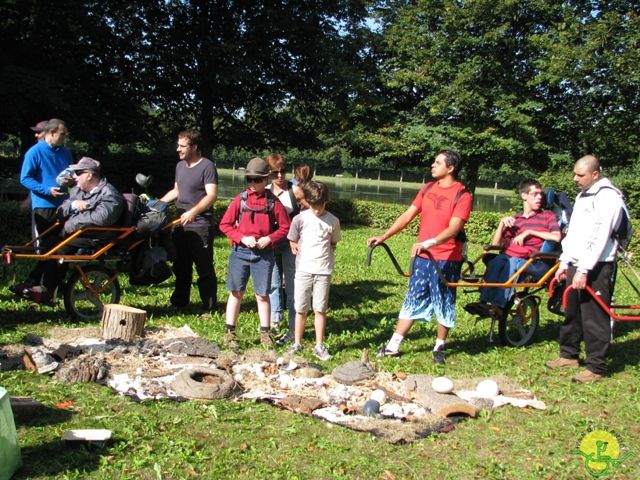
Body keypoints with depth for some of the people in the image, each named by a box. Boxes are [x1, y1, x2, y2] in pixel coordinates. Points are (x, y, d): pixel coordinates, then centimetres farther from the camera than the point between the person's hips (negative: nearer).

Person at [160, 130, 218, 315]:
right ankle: (179, 303, 25)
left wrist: (193, 212, -30)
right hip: (180, 224, 8)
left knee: (204, 269, -3)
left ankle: (209, 308, 4)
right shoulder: (180, 166, 16)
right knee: (181, 266, 14)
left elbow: (212, 195, -18)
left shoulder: (207, 166, -9)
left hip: (200, 226, -8)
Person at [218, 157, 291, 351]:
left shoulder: (274, 202, -2)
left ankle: (265, 333, 18)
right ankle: (230, 333, 15)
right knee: (236, 293, 7)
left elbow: (285, 227, 3)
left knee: (262, 295, 6)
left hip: (264, 254, 0)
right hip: (240, 252, 1)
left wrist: (269, 239, -13)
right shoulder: (240, 200, -1)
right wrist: (242, 238, -13)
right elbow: (225, 224, 0)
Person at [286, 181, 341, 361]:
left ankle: (319, 346, 11)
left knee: (320, 309, 4)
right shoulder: (300, 219, -3)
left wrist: (322, 254, 3)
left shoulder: (333, 221, 0)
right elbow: (293, 244, 5)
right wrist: (304, 254, -2)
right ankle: (297, 344, 18)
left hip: (323, 271, 0)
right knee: (301, 309, 7)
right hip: (303, 270, 0)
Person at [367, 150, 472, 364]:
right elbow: (407, 216, 8)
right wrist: (383, 237, 1)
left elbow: (453, 228, -22)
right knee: (413, 300, 9)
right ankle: (393, 346, 13)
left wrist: (428, 243, -36)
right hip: (422, 257, 5)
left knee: (444, 304, 7)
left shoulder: (462, 195, -11)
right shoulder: (428, 189, 8)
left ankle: (439, 347, 23)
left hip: (446, 259, -5)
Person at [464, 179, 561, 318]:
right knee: (497, 260, -33)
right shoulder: (515, 219, 22)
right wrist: (502, 223, 1)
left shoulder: (548, 215, 15)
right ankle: (483, 302, -42)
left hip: (536, 263, -3)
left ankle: (498, 306, -45)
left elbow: (557, 237, -5)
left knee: (512, 262, -36)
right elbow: (496, 244, 16)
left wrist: (529, 232, -5)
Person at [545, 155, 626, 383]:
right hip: (576, 265, 9)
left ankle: (596, 367, 3)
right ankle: (569, 355, 30)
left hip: (596, 267, -9)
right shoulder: (582, 196, 18)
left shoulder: (608, 197, -12)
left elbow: (600, 237, -19)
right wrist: (564, 263, 18)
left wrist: (584, 270, -22)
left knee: (595, 318, -5)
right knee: (571, 313, 16)